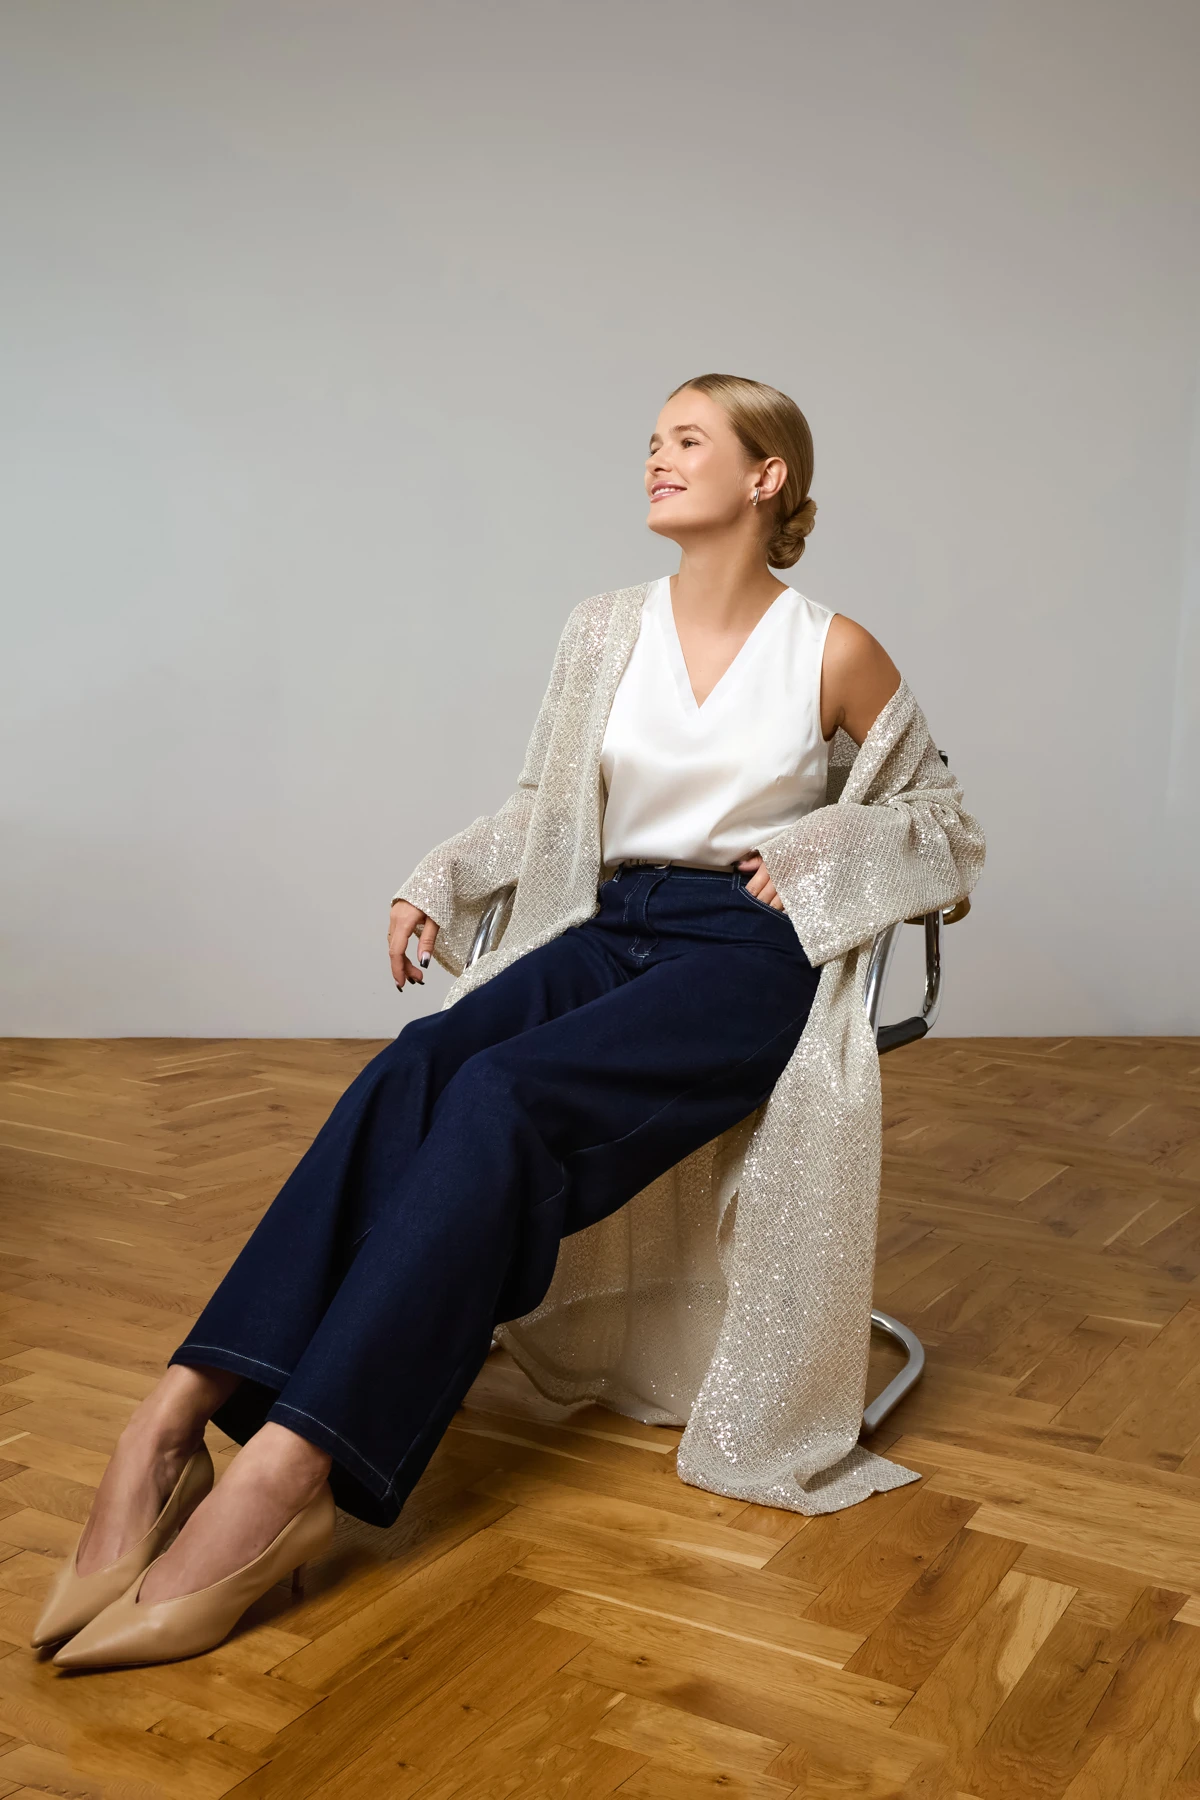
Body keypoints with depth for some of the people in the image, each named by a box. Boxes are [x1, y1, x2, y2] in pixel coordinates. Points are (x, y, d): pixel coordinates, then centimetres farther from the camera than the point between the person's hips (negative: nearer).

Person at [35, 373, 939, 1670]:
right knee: (412, 1073, -28)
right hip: (613, 932, 4)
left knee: (505, 1101, -33)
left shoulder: (833, 653, 2)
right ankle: (178, 1414, -38)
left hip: (748, 956, -4)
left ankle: (285, 1467, -39)